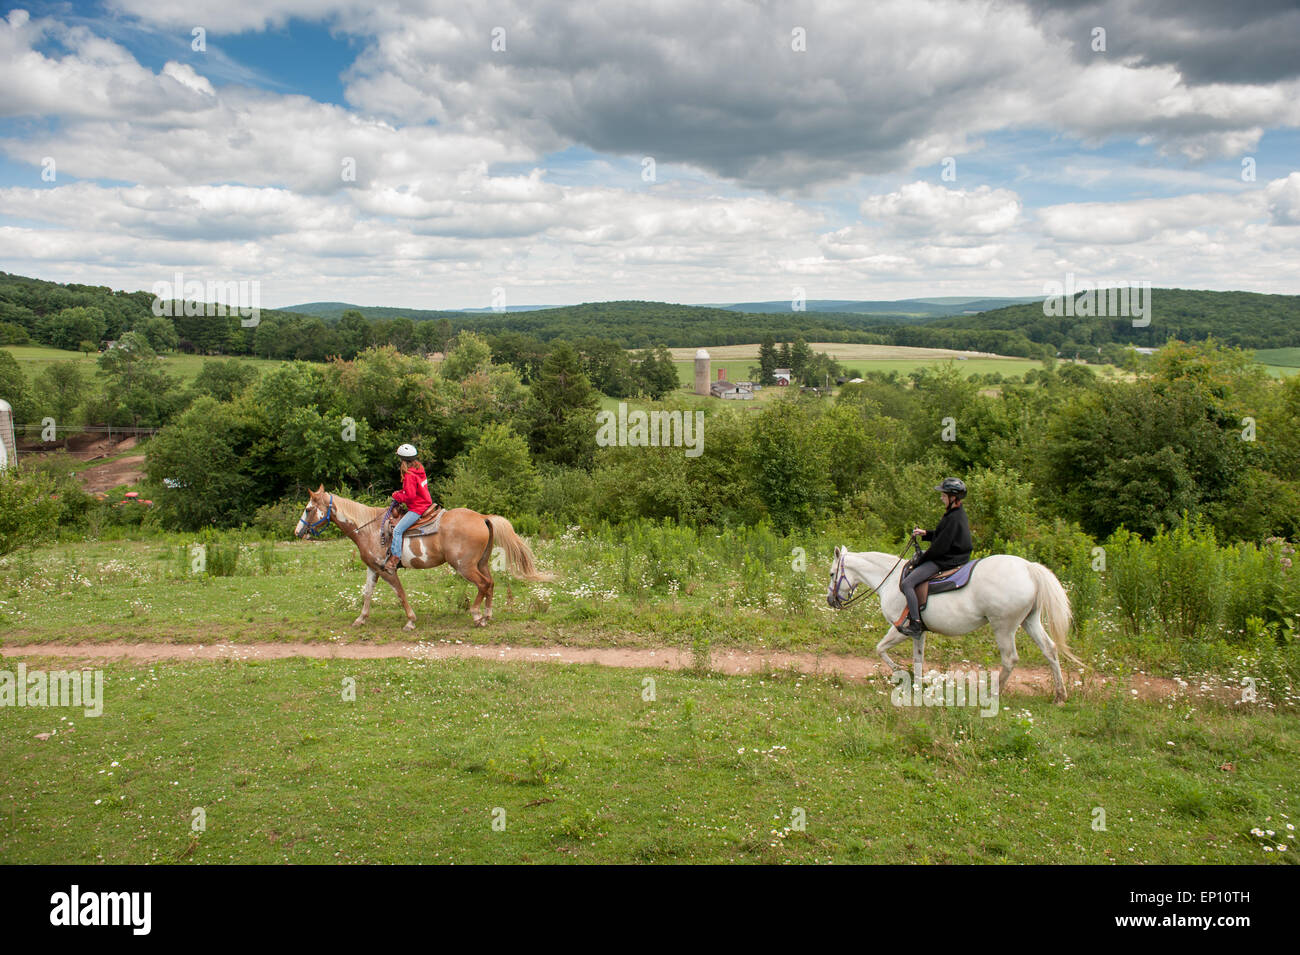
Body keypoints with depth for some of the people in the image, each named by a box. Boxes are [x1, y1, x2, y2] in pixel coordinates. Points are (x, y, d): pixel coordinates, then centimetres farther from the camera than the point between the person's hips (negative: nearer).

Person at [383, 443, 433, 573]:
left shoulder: (410, 475, -18)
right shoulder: (420, 470, 11)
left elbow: (410, 496, -22)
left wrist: (397, 496, -5)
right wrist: (401, 493, 11)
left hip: (417, 508, -11)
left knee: (397, 530, -17)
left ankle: (394, 560, -21)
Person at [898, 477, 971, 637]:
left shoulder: (954, 518, -24)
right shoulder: (957, 513, 8)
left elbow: (940, 546, -24)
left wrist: (923, 558, -11)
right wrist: (925, 533, 9)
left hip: (945, 561, -11)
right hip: (951, 556, 11)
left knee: (907, 583, -18)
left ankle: (915, 624, -19)